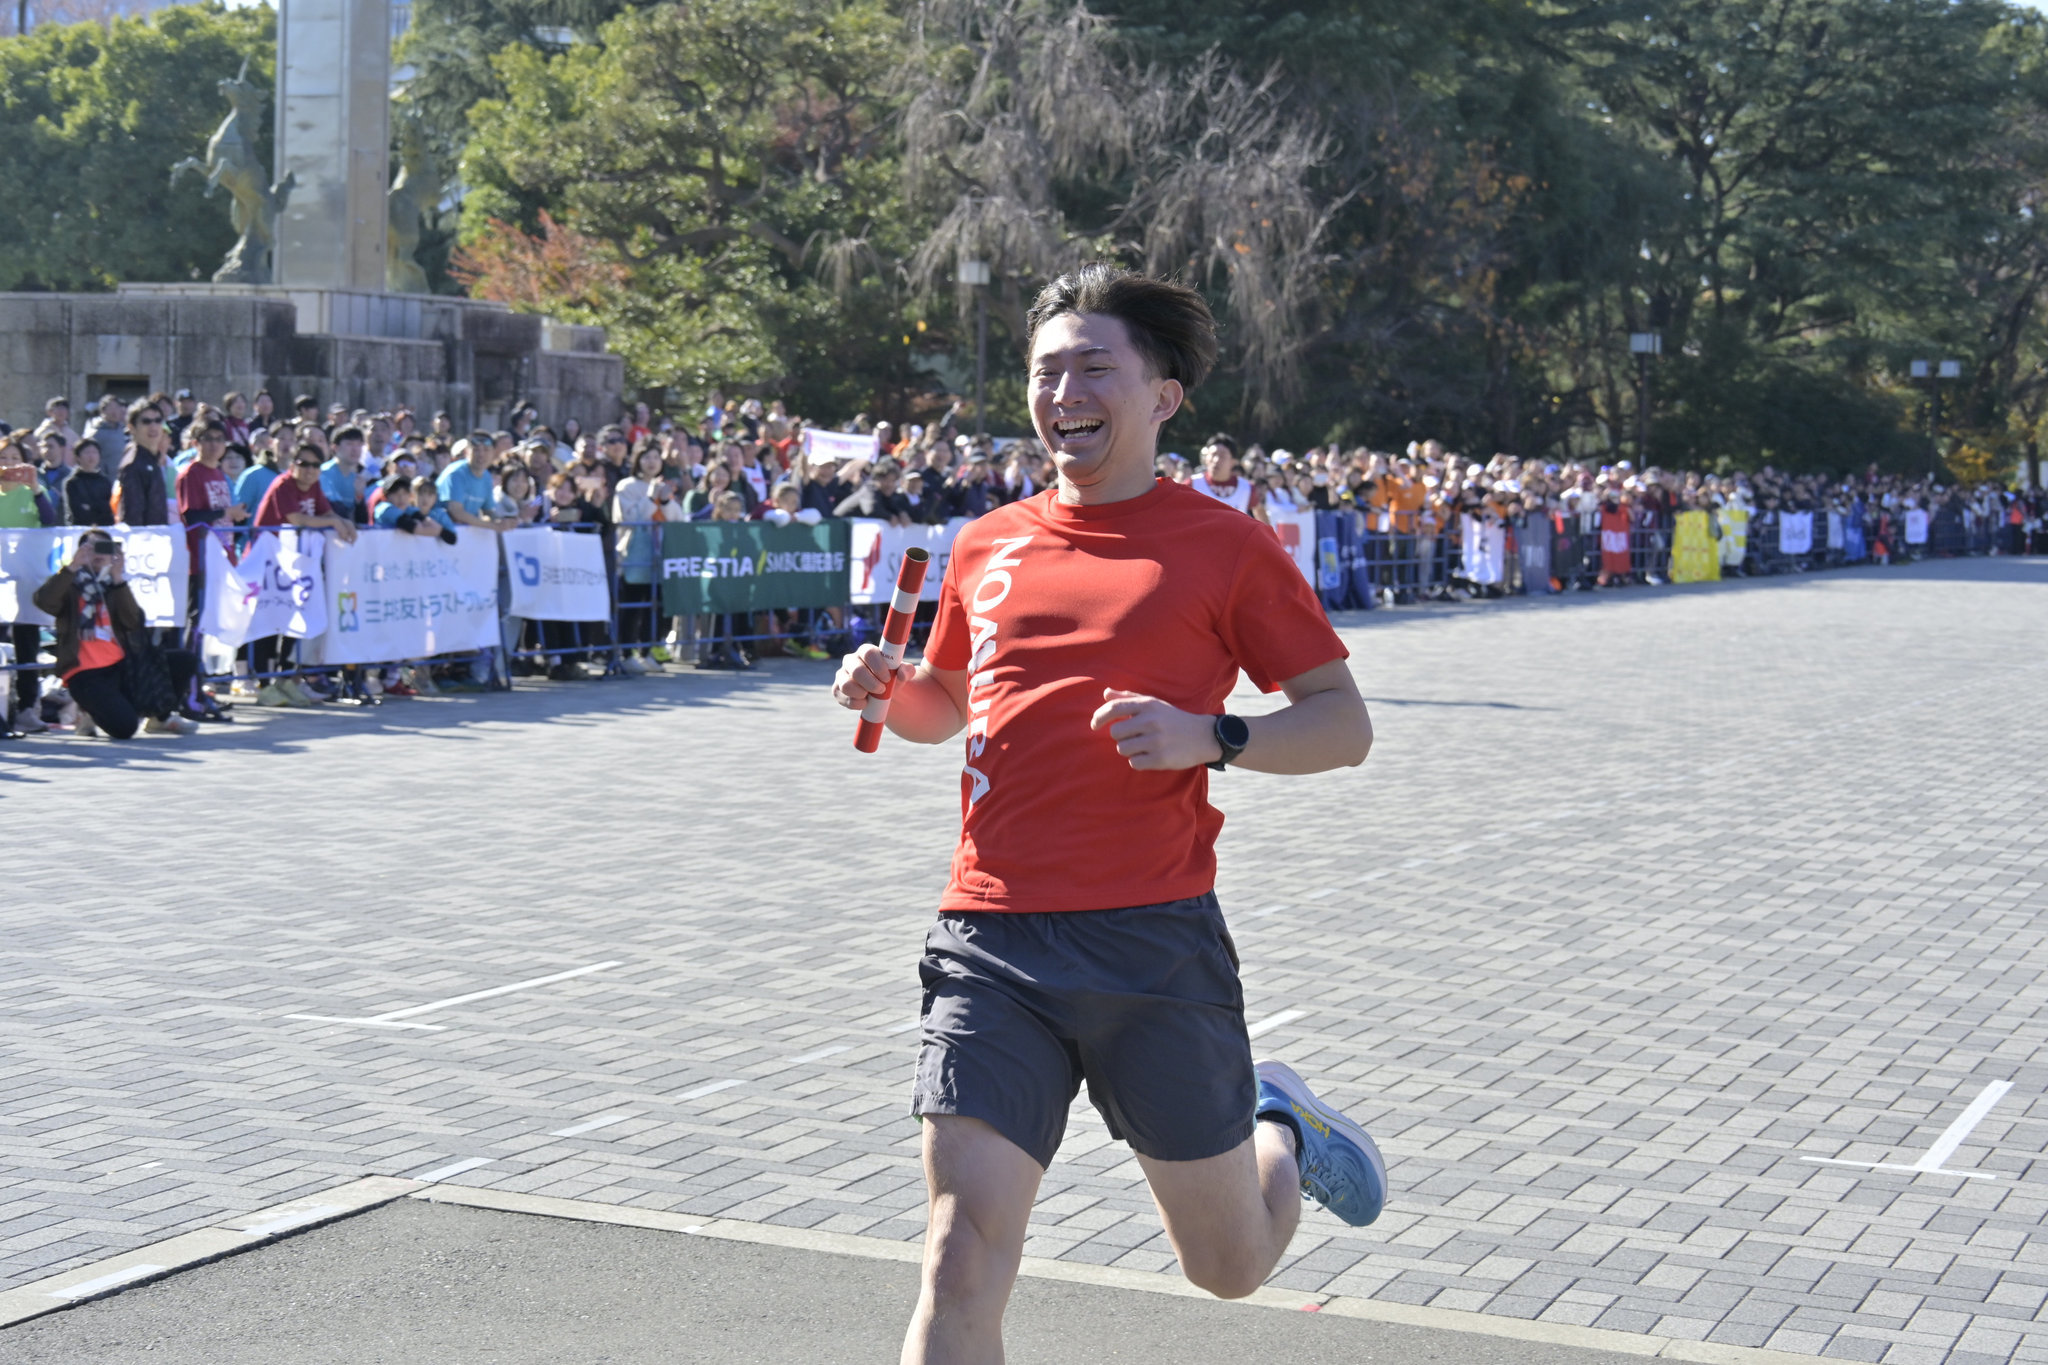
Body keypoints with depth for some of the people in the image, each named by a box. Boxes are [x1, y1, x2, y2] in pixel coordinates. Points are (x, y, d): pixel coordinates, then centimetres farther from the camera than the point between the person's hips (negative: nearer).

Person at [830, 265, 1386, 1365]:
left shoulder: (1225, 545, 0)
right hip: (991, 941, 3)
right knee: (962, 1262, -9)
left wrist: (1209, 738, -17)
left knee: (1230, 1266, 12)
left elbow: (1343, 725, 0)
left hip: (1154, 939, -2)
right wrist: (885, 693, 7)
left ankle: (1284, 1137, 46)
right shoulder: (987, 545, 12)